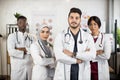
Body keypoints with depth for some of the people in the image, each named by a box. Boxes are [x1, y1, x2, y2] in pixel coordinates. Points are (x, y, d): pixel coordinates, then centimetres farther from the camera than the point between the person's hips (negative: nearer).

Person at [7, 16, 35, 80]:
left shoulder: (31, 37, 7)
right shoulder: (12, 36, -2)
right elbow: (11, 52, -15)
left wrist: (24, 49, -14)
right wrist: (25, 51, -8)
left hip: (30, 67, 3)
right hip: (17, 68, -2)